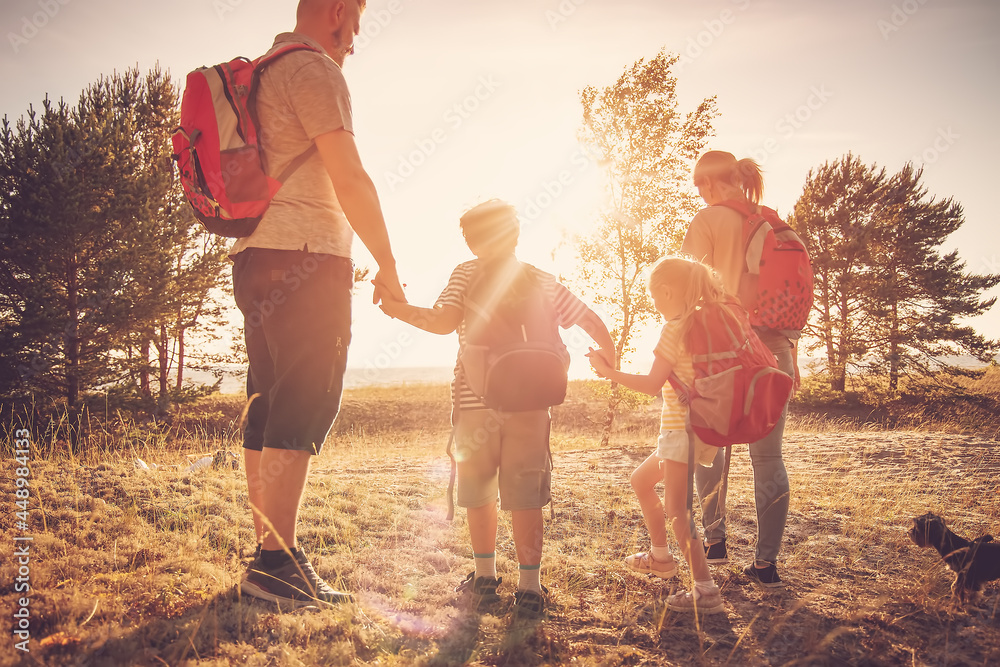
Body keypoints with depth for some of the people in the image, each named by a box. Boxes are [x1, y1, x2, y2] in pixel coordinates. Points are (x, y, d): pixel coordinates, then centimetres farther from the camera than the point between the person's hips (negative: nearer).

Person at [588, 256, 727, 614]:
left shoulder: (674, 329, -16)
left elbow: (653, 384, -18)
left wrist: (609, 371, -11)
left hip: (683, 429, -10)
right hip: (698, 426, 10)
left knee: (675, 509, -9)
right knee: (640, 480, 21)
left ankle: (705, 590, -8)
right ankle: (660, 556, 33)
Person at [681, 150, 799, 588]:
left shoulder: (709, 219, -4)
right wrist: (790, 350, 17)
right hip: (773, 350, 4)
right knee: (768, 457, 6)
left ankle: (714, 542, 18)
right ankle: (766, 562, 7)